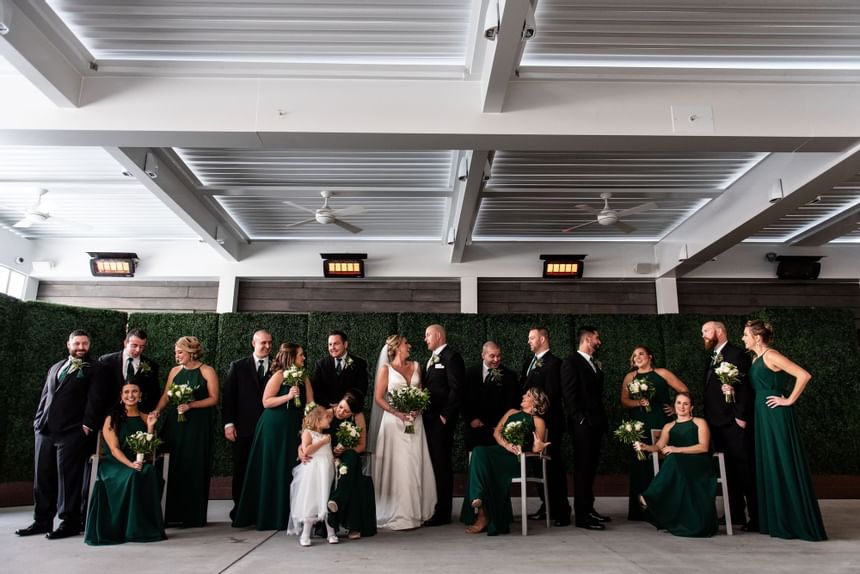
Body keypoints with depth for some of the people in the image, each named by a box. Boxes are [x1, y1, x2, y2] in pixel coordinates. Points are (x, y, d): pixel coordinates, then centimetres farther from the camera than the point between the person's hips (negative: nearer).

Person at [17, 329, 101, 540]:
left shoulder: (93, 369, 2)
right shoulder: (55, 367, 20)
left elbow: (94, 399, -6)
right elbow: (45, 395, 21)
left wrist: (87, 424, -15)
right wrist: (38, 420, 10)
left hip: (72, 432, -6)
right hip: (45, 430, 6)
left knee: (69, 478, -2)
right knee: (43, 477, 11)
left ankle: (70, 523, 6)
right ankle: (42, 521, 22)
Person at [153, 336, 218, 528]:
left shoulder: (207, 371, -2)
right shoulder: (175, 371, 11)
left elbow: (213, 398, -6)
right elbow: (166, 396, 9)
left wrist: (191, 405, -16)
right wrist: (157, 410, -9)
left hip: (198, 424, -4)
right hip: (175, 423, 4)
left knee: (194, 467, 0)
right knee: (173, 467, 1)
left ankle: (194, 515, 10)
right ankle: (174, 513, 11)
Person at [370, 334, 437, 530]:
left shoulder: (415, 366, 11)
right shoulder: (386, 369, 0)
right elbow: (378, 398, -3)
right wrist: (397, 412, -14)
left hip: (415, 421, 4)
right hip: (394, 421, -4)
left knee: (415, 466, 3)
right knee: (396, 466, -4)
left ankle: (415, 511, 14)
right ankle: (397, 514, 3)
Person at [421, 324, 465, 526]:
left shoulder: (452, 357, -9)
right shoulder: (432, 358, 18)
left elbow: (456, 389, -15)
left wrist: (444, 415, -16)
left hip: (441, 420, -8)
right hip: (429, 419, 8)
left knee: (441, 464, -2)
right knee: (432, 463, 11)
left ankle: (443, 513, 6)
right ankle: (431, 508, 20)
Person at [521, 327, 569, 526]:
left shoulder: (553, 363, -11)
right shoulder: (529, 362, 16)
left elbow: (551, 394, -17)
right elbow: (523, 389, 17)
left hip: (548, 422, -8)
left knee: (553, 465, -2)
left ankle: (562, 511, 6)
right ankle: (546, 506, 21)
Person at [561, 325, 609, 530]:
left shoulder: (595, 364, 18)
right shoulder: (571, 362, -7)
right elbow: (570, 395, -13)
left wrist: (603, 420, 13)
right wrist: (581, 419, -17)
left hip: (595, 423, 8)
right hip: (583, 424, -8)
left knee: (591, 467, 13)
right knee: (583, 468, -6)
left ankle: (588, 508, 21)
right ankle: (582, 515, -2)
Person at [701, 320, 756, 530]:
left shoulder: (737, 354, -9)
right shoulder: (712, 358, 17)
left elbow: (745, 387, -16)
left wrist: (741, 416, -19)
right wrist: (709, 418, 3)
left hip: (735, 422, -9)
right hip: (718, 423, 9)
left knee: (745, 469, -4)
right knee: (728, 470, 13)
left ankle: (756, 517, 2)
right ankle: (735, 514, 21)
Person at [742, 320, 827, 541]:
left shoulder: (771, 356, -12)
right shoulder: (756, 360, 14)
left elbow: (804, 375, -20)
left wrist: (789, 400, -15)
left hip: (776, 416, -9)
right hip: (763, 416, 9)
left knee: (784, 464, -4)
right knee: (768, 465, 12)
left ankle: (797, 522, 6)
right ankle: (775, 520, 20)